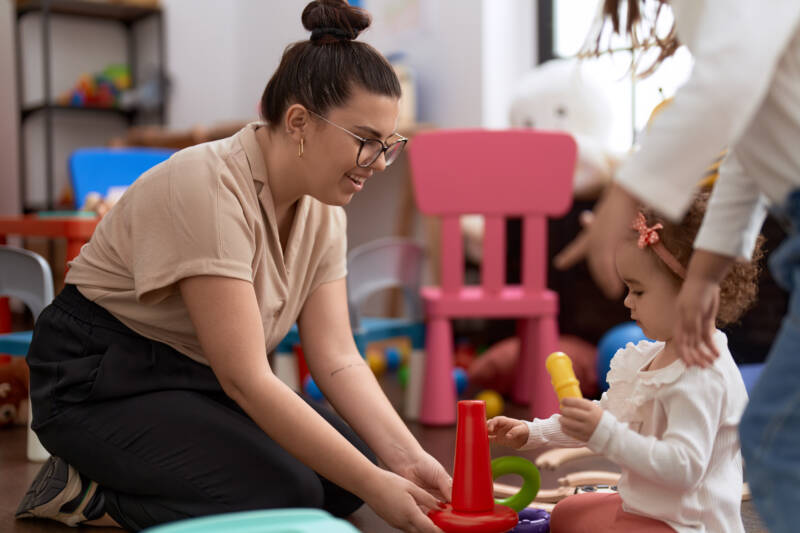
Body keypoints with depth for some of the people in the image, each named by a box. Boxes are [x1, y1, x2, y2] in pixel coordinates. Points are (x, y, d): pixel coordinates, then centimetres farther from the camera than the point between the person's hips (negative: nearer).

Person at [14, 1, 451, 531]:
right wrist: (373, 485, -30)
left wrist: (407, 460, -20)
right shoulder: (208, 188, -28)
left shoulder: (323, 211, -2)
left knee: (350, 467, -8)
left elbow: (338, 359, -5)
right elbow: (245, 379, -30)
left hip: (195, 379, 9)